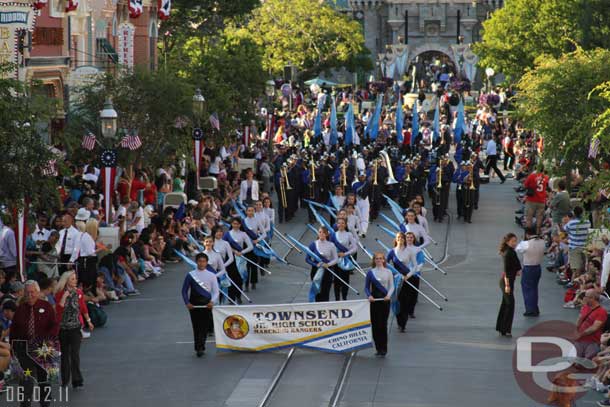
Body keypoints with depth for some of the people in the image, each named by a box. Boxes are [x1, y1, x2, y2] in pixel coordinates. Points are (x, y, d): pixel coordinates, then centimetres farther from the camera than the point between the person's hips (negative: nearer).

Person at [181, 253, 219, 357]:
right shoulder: (190, 275, 4)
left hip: (206, 304, -1)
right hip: (194, 305, 1)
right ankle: (199, 348, 10)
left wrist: (212, 302, -13)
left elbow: (216, 291, 4)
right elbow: (184, 290, 8)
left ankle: (200, 348, -12)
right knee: (196, 327, 2)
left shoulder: (211, 276, 5)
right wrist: (187, 302, -5)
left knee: (204, 326, -9)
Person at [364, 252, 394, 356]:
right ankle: (378, 348, 9)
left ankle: (383, 349, -1)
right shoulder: (370, 272, 5)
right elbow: (366, 287, 6)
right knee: (375, 324, 0)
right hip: (374, 300, 1)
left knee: (383, 324, -5)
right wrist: (369, 295, -12)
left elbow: (392, 286, 5)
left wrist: (388, 295, -14)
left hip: (385, 300, -1)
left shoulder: (388, 272, 5)